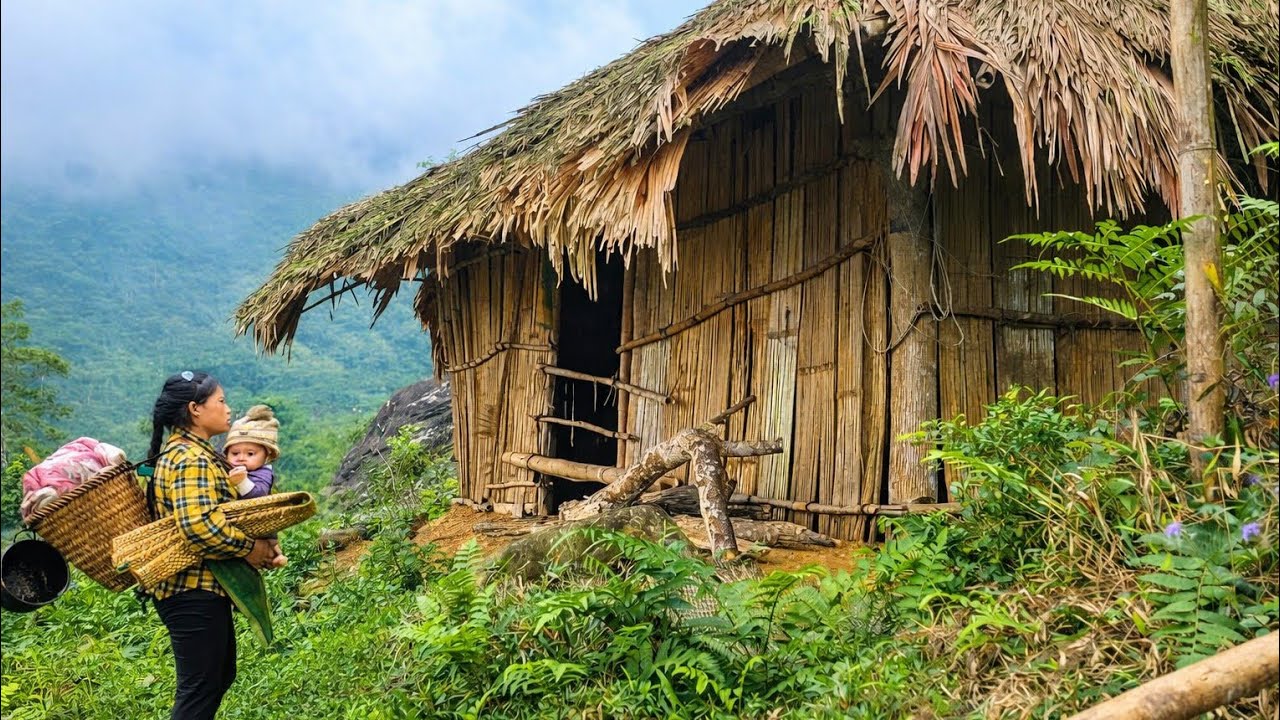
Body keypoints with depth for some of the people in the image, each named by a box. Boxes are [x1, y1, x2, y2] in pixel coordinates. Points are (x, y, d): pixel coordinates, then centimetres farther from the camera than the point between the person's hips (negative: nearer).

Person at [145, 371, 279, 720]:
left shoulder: (188, 451, 15)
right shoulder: (192, 459, -19)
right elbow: (199, 523, -33)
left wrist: (255, 543, 8)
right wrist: (249, 548, -20)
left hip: (201, 587, 11)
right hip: (194, 591, -11)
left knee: (220, 676, 21)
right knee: (200, 688, -3)